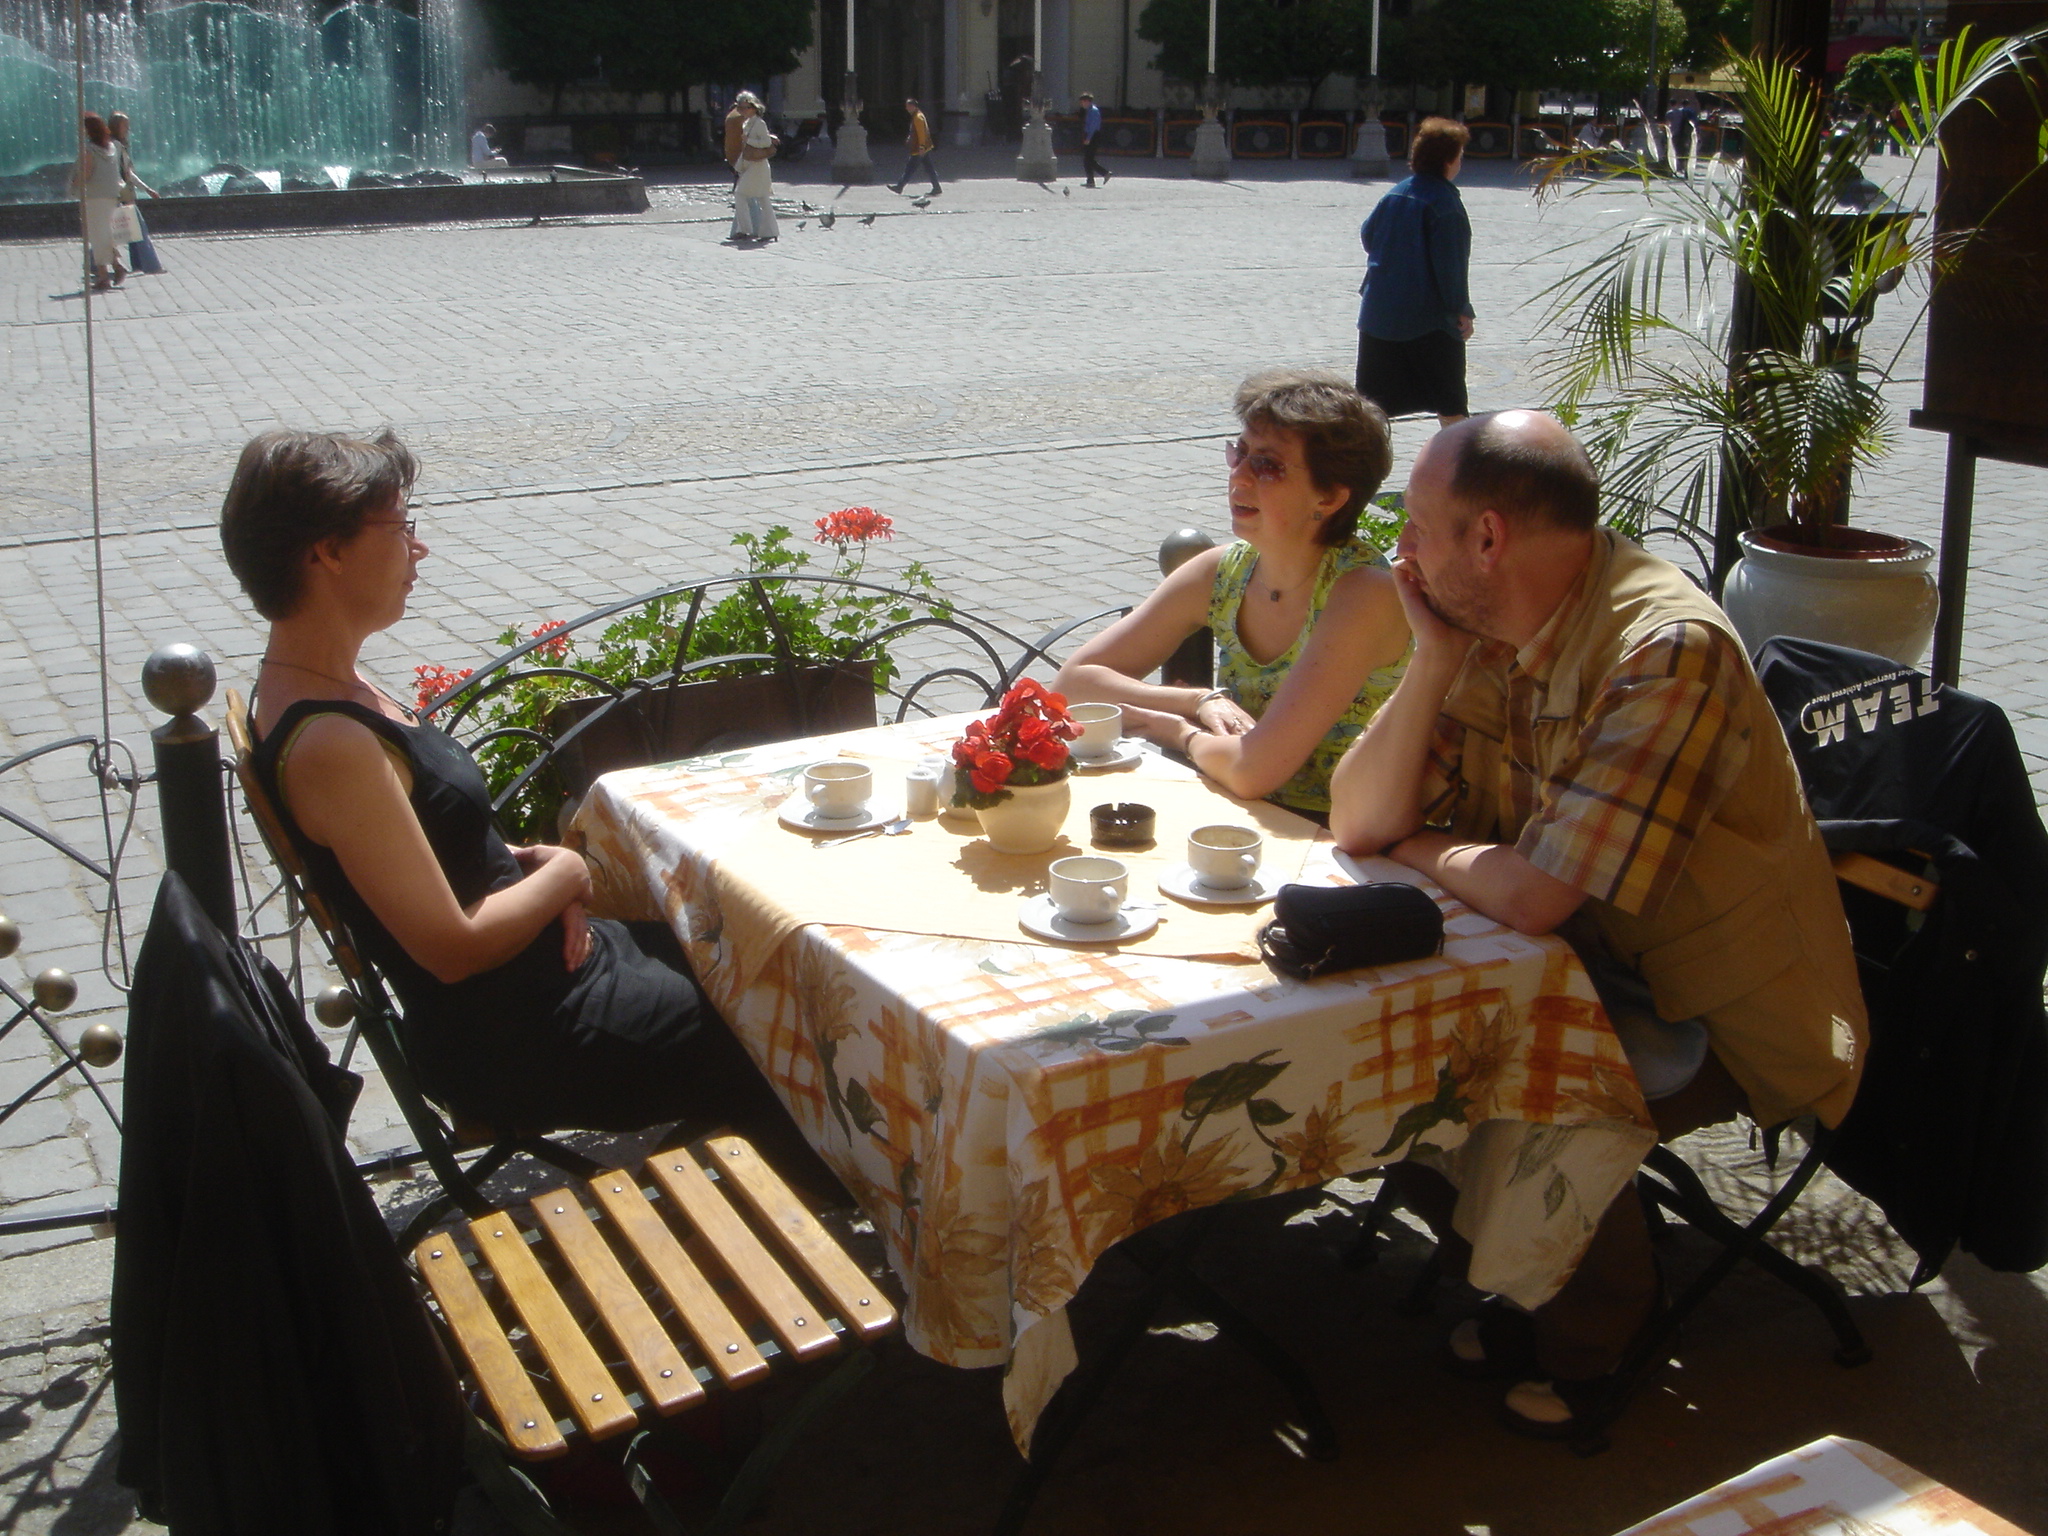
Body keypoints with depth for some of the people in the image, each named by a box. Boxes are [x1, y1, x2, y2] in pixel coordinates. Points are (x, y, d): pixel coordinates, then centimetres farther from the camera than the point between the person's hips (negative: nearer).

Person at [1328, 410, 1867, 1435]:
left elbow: (1533, 898, -32)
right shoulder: (1488, 634, -2)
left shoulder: (1665, 650, -28)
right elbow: (1359, 823, -4)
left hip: (1719, 1015, -7)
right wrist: (1435, 657, -15)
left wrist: (1419, 849, -11)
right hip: (1595, 968, 8)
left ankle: (1587, 1335, 5)